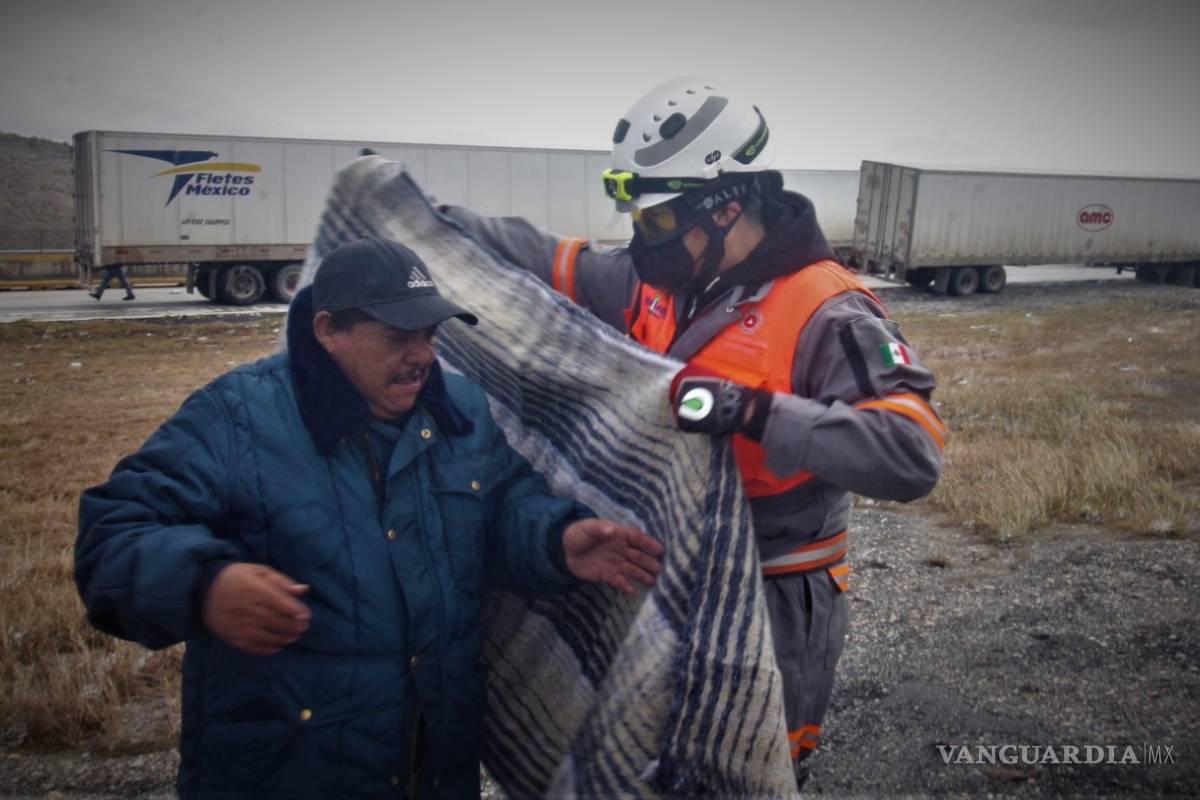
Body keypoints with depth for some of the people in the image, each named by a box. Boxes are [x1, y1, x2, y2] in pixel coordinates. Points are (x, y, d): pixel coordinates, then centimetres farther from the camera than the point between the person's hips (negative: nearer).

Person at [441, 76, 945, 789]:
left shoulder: (824, 314, -21)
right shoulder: (659, 282, 0)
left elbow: (913, 455, -30)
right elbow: (552, 263, 12)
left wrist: (758, 414, -38)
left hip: (773, 612, -7)